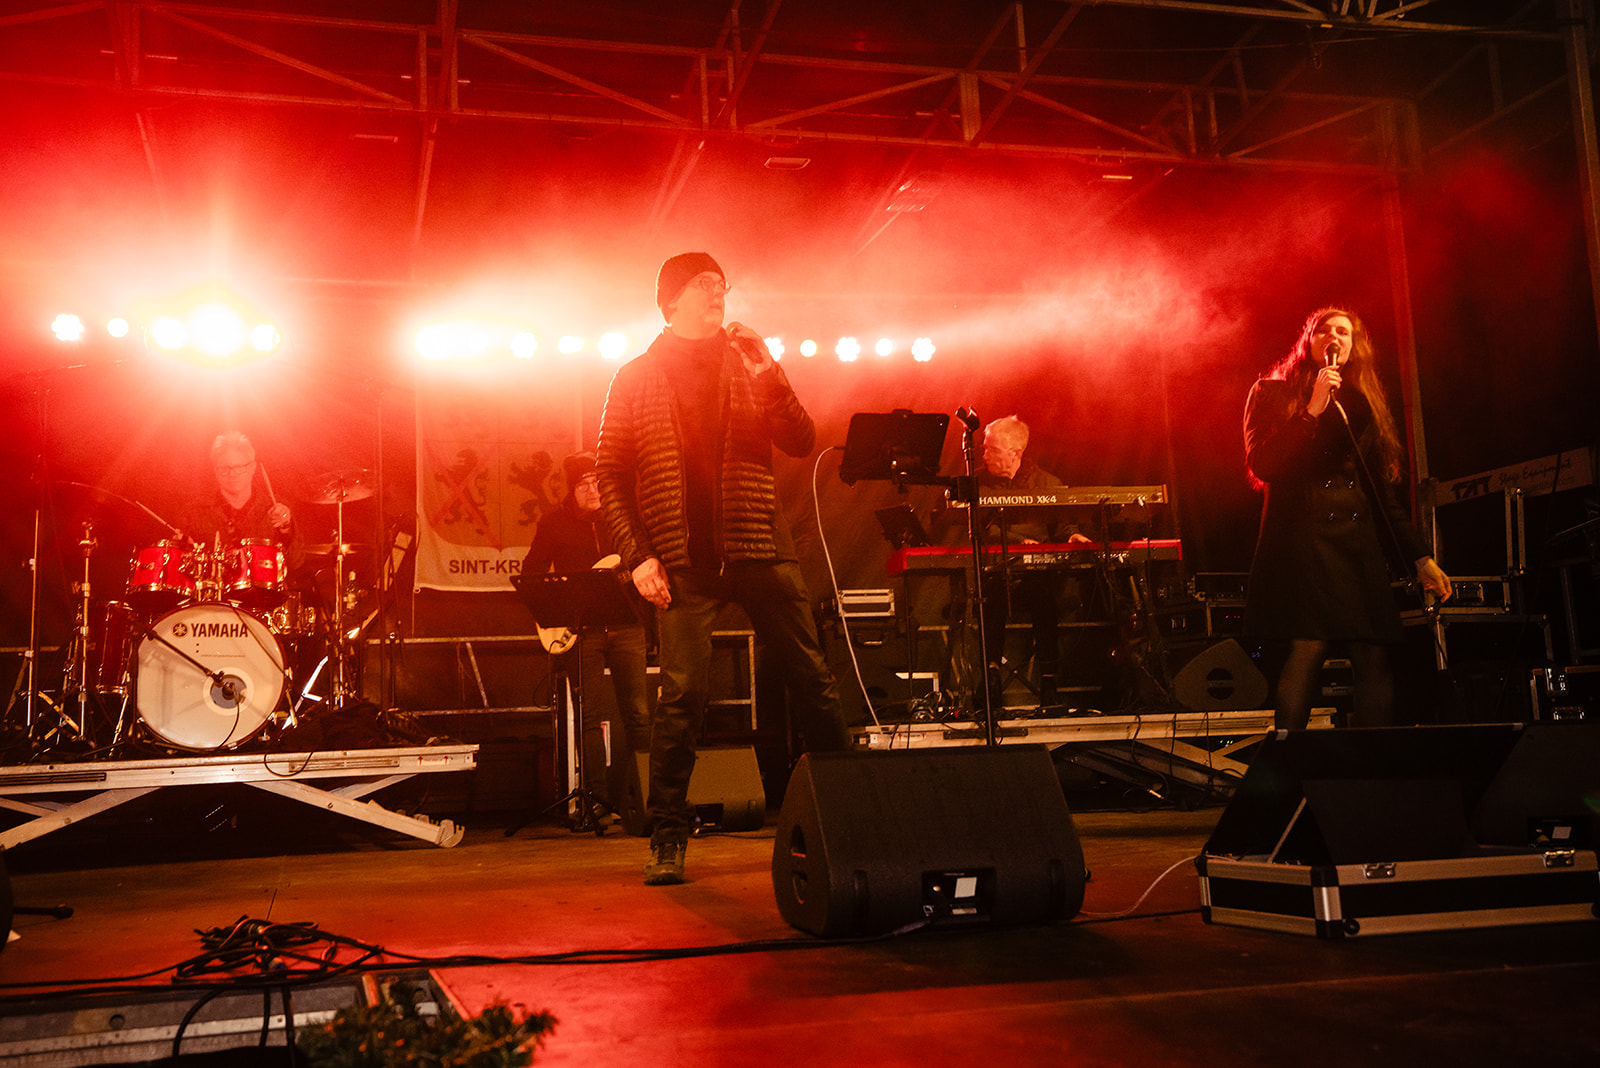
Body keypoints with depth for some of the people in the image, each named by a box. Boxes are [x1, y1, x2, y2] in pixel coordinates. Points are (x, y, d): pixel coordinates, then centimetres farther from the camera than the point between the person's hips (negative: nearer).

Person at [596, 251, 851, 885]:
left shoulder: (747, 366, 15)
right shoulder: (636, 378, 9)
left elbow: (803, 443, 5)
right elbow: (611, 474, 5)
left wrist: (768, 375, -7)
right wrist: (636, 554, -6)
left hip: (759, 548, 3)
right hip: (684, 560, -2)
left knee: (811, 680, 2)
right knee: (684, 694, -9)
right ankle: (667, 839, 1)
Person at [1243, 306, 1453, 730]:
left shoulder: (1364, 405, 22)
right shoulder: (1272, 393, 11)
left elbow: (1384, 491, 21)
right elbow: (1261, 465, -5)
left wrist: (1419, 556, 15)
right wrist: (1313, 411, -9)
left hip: (1360, 547, 5)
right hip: (1301, 541, -4)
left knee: (1375, 660, -6)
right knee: (1305, 654, -15)